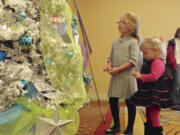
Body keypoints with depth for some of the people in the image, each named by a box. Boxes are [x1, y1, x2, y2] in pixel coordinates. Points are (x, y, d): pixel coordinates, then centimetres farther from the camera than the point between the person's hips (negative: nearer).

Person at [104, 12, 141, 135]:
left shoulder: (133, 42, -6)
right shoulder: (115, 42, 12)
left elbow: (133, 61, -13)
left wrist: (118, 69, -18)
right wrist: (109, 65, -3)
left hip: (127, 76, -6)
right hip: (115, 77, 6)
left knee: (130, 102, 4)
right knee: (112, 100, 9)